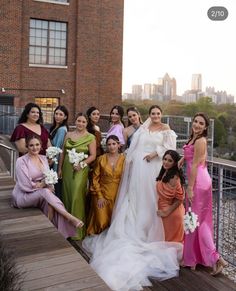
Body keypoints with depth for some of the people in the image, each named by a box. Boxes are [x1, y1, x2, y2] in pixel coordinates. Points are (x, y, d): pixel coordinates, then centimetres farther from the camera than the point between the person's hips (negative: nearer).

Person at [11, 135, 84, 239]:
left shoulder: (43, 158, 6)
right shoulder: (21, 161, -13)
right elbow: (25, 186, -19)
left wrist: (45, 183, -17)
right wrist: (43, 185, -11)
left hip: (41, 195, 6)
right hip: (23, 195, -5)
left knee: (49, 202, -29)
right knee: (45, 192, -34)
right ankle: (70, 217, -34)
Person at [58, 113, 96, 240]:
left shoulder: (90, 137, -3)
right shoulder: (68, 135, 10)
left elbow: (93, 155, -5)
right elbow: (63, 152, 12)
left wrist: (82, 164, -17)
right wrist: (60, 168, 9)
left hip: (80, 170, -4)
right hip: (67, 168, 4)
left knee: (77, 196, -7)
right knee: (67, 195, 8)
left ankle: (77, 230, 6)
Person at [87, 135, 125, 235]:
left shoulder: (124, 159, -1)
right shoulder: (101, 159, -1)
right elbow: (95, 179, 0)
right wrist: (99, 196, -6)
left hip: (117, 195, 1)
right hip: (102, 194, 0)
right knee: (102, 222, -4)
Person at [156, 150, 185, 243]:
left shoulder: (174, 177, -23)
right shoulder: (164, 173, 1)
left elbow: (179, 199, -21)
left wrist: (167, 212, -16)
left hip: (172, 213, -8)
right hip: (164, 211, 8)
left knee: (172, 240, 10)